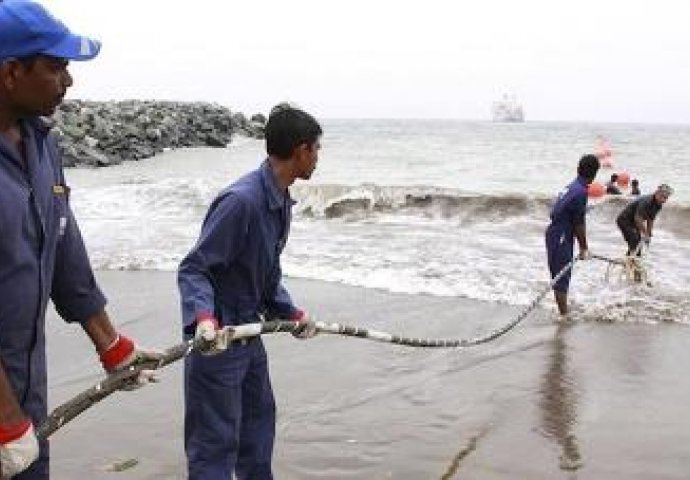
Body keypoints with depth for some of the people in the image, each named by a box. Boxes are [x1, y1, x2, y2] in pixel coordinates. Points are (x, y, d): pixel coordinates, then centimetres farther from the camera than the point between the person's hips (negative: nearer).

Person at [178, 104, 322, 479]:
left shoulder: (282, 202, 4)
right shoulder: (241, 200, -25)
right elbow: (192, 269, -23)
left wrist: (290, 313, 14)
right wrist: (203, 318, -38)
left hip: (249, 329, 10)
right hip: (218, 337, -9)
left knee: (259, 417, 25)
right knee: (216, 441, 0)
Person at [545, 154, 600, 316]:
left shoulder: (572, 187, 10)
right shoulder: (580, 192, -18)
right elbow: (579, 224, -15)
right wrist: (584, 248, -5)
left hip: (555, 234, 9)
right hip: (561, 237, -9)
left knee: (561, 276, 18)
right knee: (562, 277, -4)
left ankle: (564, 312, 28)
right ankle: (564, 314, 2)